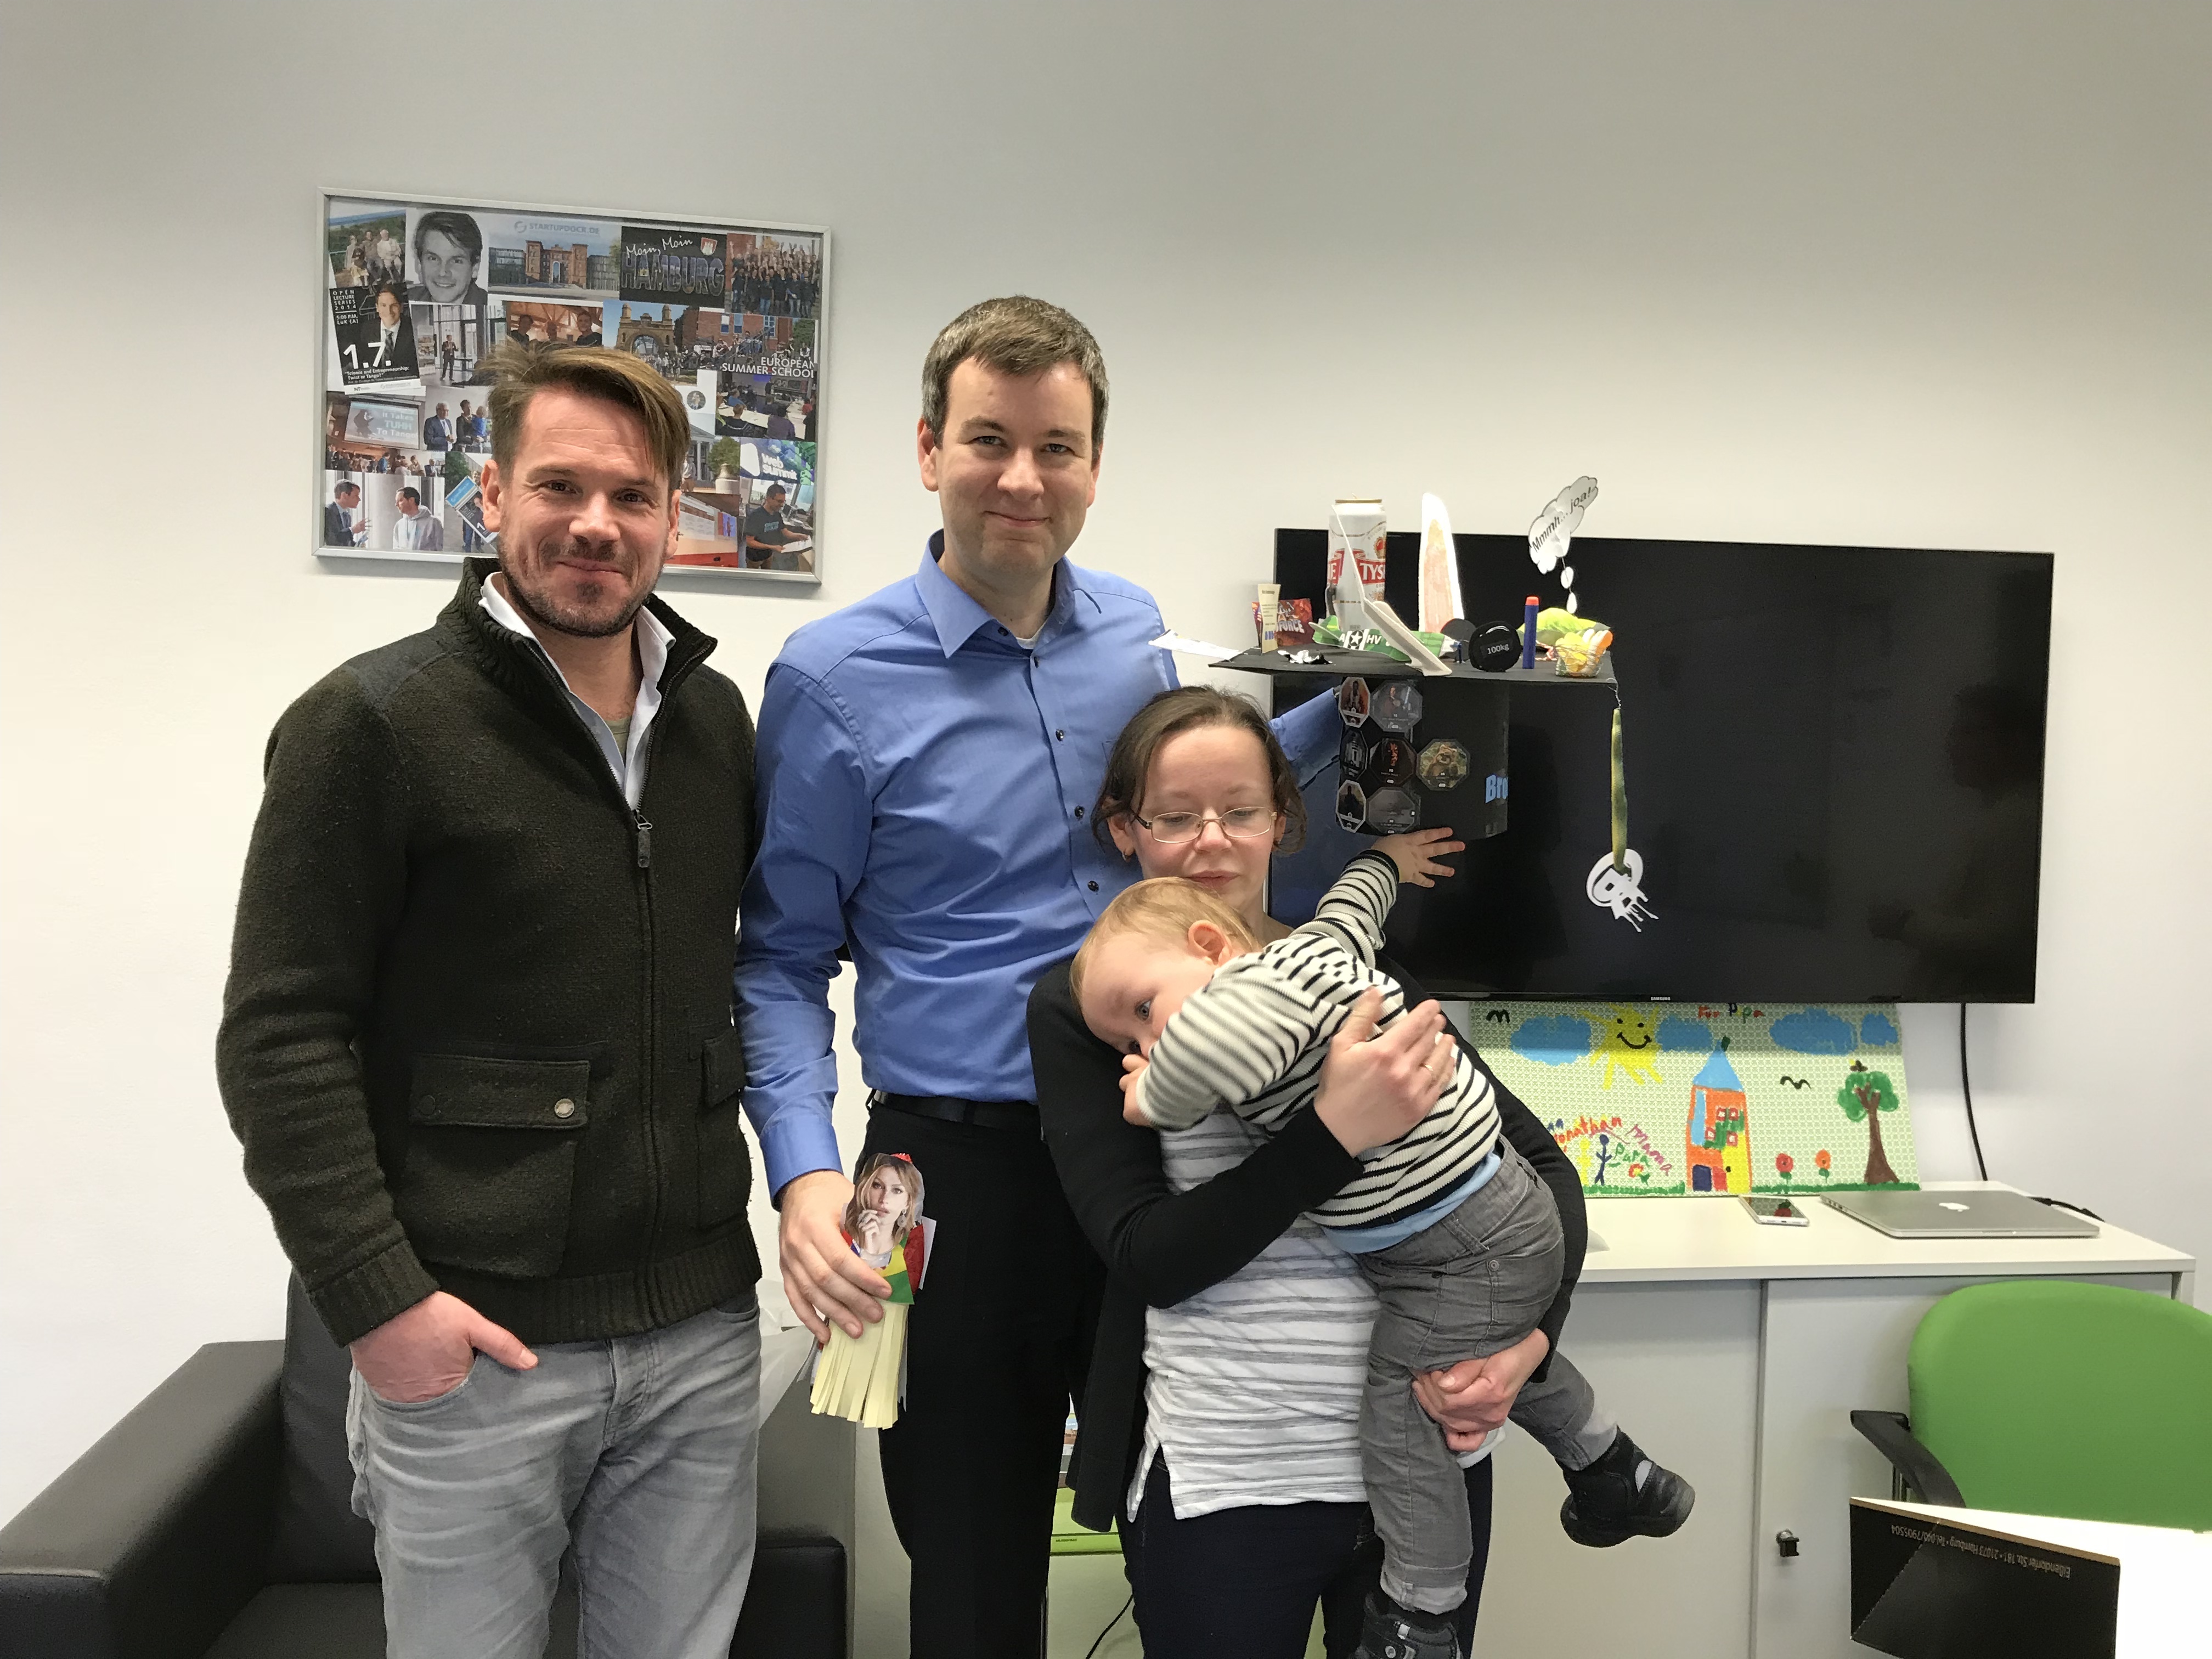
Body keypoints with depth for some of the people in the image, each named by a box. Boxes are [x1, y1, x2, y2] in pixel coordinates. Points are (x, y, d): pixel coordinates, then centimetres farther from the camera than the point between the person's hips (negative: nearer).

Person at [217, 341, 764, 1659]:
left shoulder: (715, 718, 7)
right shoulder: (374, 721, -8)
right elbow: (284, 1037, -9)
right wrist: (376, 1298, -13)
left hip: (700, 1331, 5)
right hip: (474, 1339, -4)